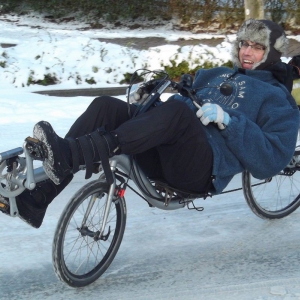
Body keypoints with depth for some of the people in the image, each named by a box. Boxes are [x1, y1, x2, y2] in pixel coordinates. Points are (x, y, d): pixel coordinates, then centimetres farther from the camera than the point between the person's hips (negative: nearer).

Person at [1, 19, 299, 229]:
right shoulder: (213, 75, 31)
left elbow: (273, 161, -3)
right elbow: (179, 97, 33)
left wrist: (228, 122, -14)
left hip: (202, 170, -6)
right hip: (163, 156, 7)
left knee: (177, 111, -36)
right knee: (106, 106, -16)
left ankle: (71, 154, -46)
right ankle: (36, 198, -25)